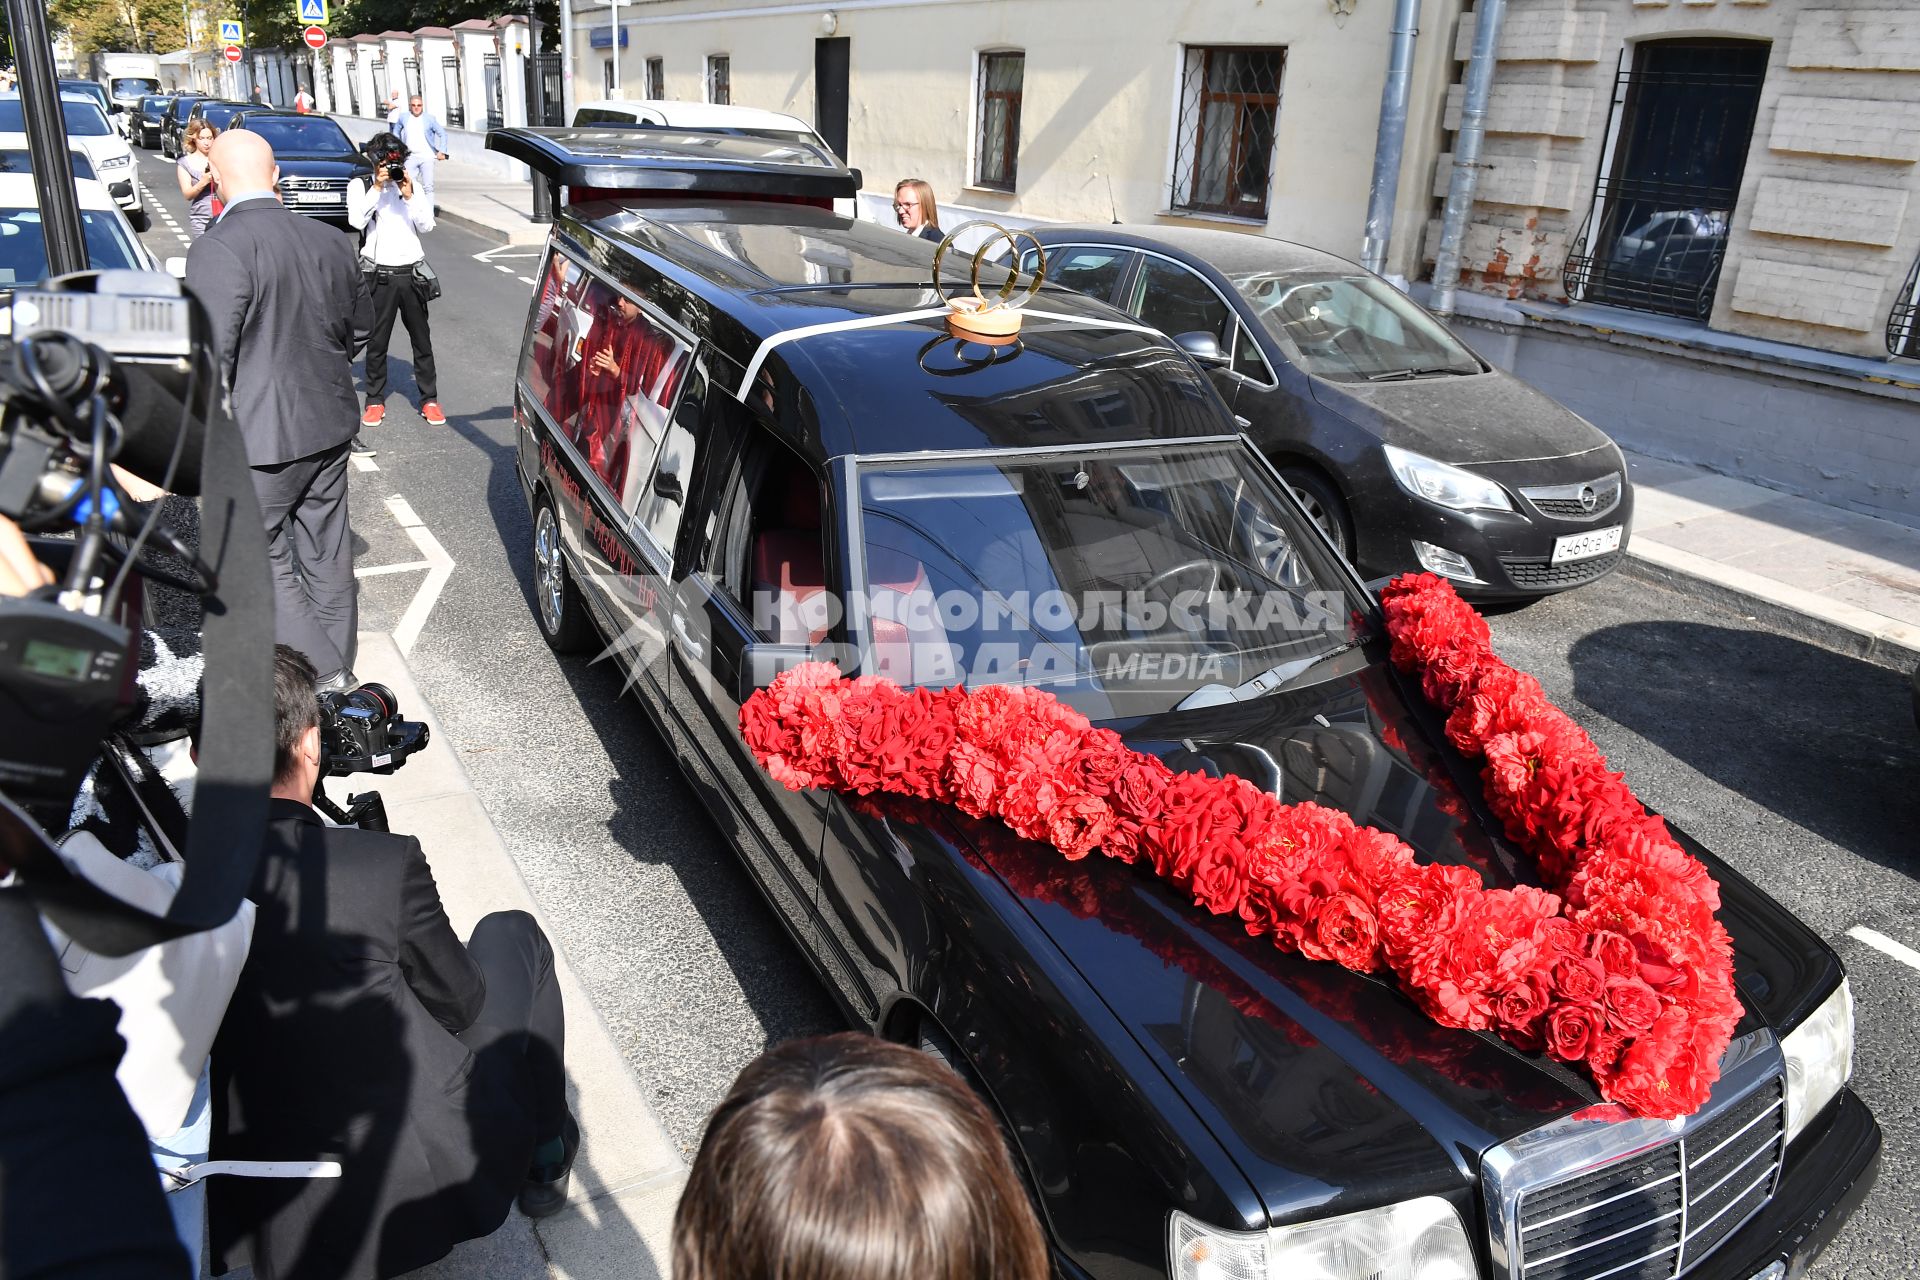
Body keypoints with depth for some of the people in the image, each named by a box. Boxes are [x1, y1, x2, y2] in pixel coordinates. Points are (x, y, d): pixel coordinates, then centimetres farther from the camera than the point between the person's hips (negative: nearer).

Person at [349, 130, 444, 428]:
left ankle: (429, 400, 13)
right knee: (376, 341, 3)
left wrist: (409, 195, -10)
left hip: (411, 272, 2)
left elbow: (427, 224, 1)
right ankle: (375, 401, 12)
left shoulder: (411, 184, 11)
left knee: (422, 338, 6)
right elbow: (356, 220, -13)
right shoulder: (360, 186, 3)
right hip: (379, 275, -2)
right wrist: (377, 188, -14)